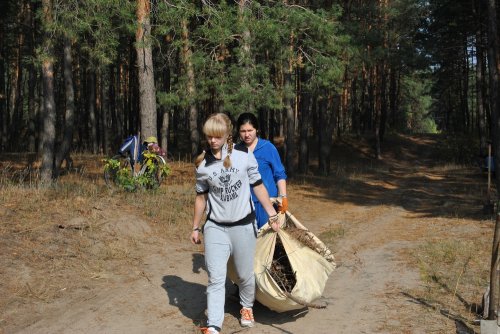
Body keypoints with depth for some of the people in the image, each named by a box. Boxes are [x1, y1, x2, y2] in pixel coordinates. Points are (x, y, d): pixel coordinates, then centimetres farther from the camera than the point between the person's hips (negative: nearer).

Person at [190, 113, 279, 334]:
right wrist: (195, 227, 12)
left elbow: (258, 186, 2)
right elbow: (201, 197, 8)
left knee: (245, 274, 13)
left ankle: (247, 307, 40)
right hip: (215, 227, 0)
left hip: (243, 225, 0)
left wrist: (272, 215, 2)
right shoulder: (202, 164, -2)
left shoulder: (243, 155, -5)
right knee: (215, 278, -5)